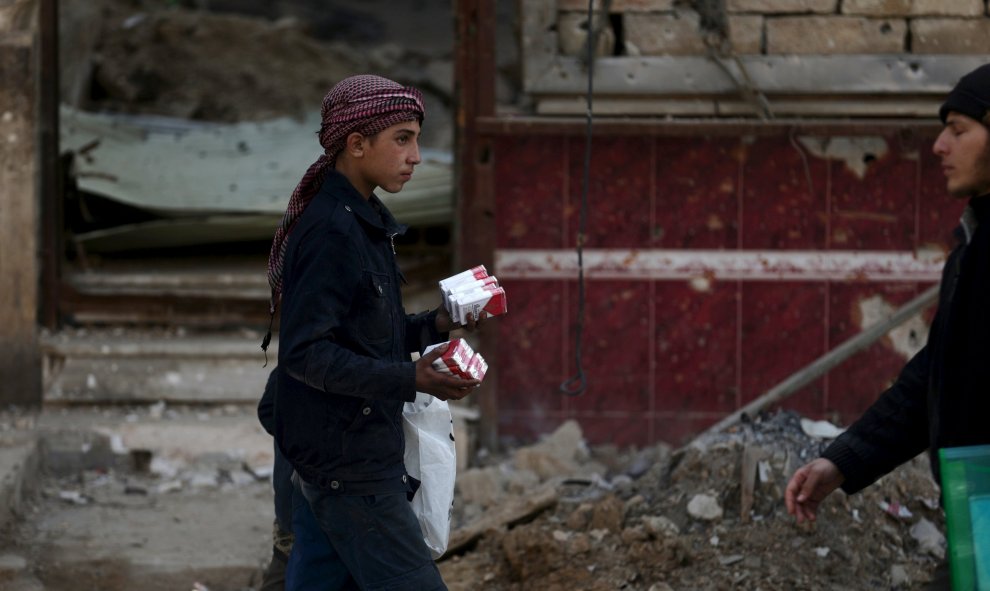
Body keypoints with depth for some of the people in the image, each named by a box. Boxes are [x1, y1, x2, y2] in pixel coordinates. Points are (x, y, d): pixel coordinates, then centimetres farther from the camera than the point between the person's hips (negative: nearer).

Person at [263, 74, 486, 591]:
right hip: (348, 465, -10)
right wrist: (409, 379, -27)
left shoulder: (362, 222, 13)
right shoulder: (332, 232, -18)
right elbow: (303, 351, -23)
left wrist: (435, 326, 5)